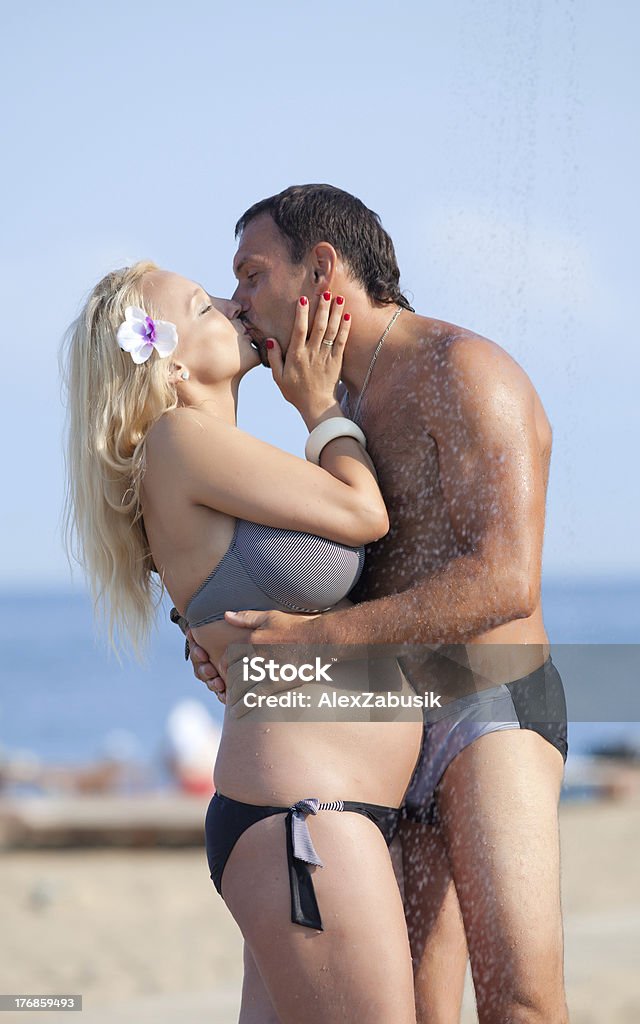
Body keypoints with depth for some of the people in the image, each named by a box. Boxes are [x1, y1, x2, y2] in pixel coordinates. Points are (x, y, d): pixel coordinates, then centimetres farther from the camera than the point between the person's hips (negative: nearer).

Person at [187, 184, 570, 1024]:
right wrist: (237, 641, 0)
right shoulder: (354, 405, 19)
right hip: (397, 741, 8)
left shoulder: (463, 371, -10)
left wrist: (320, 639, -25)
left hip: (493, 713, -8)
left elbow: (506, 581, -22)